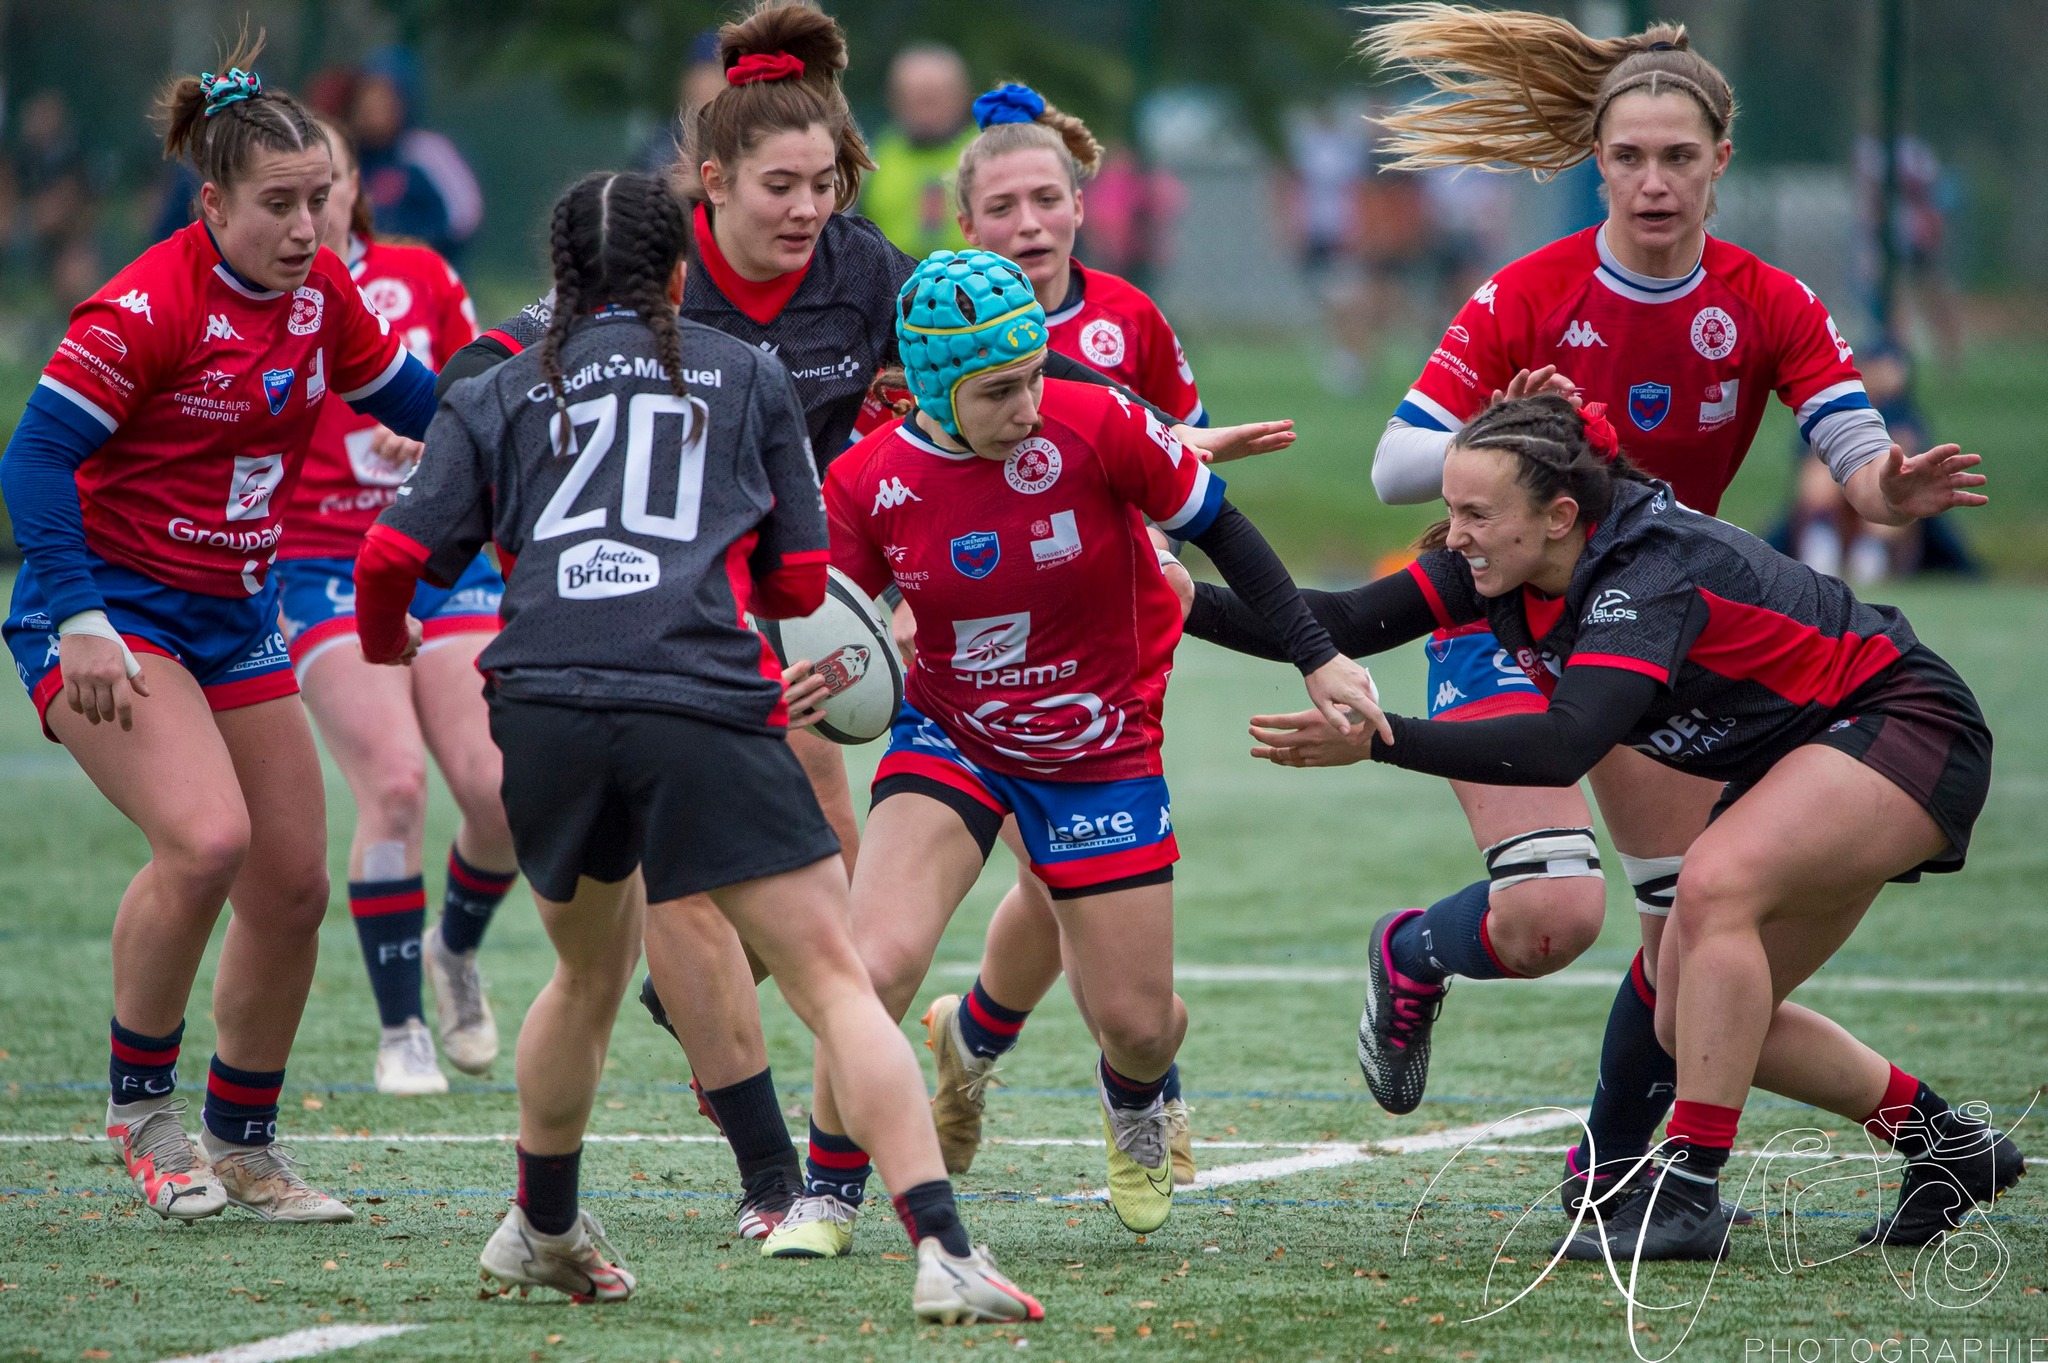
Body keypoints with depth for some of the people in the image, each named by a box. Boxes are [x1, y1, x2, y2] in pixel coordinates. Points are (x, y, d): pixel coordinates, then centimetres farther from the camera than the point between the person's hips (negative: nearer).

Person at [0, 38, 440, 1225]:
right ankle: (141, 1103, -7)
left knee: (293, 887, 6)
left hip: (235, 619, 8)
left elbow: (409, 402, 17)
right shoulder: (149, 308, -21)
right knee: (207, 838, -27)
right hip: (113, 611, -8)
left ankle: (244, 1146, 24)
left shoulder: (321, 292, 0)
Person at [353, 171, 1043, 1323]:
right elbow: (801, 580, 20)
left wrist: (387, 647, 34)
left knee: (592, 972, 27)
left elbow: (391, 556, 12)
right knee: (835, 979, -5)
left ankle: (542, 1229, 41)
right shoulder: (750, 377, 19)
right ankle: (944, 1250, -19)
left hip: (545, 707, 3)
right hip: (703, 704, -3)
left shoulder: (500, 395, 20)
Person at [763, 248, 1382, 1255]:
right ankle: (828, 1194, 0)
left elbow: (1217, 528, -7)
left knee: (1135, 1021, 4)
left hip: (1103, 747, 0)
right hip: (948, 737, 0)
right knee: (877, 963, -22)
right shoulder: (870, 481, -15)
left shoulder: (1096, 427, -21)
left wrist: (1318, 658, -9)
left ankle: (1134, 1103, 44)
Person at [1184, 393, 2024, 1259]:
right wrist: (1193, 607, -21)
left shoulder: (1649, 571, -33)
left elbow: (1565, 746, -46)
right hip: (1798, 762, 10)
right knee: (1692, 1024, 7)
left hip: (1910, 731, -10)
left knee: (1716, 884, -32)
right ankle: (1951, 1149, 23)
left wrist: (1379, 740, -50)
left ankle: (1688, 1192, -28)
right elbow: (1346, 626, -9)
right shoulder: (1507, 563, -9)